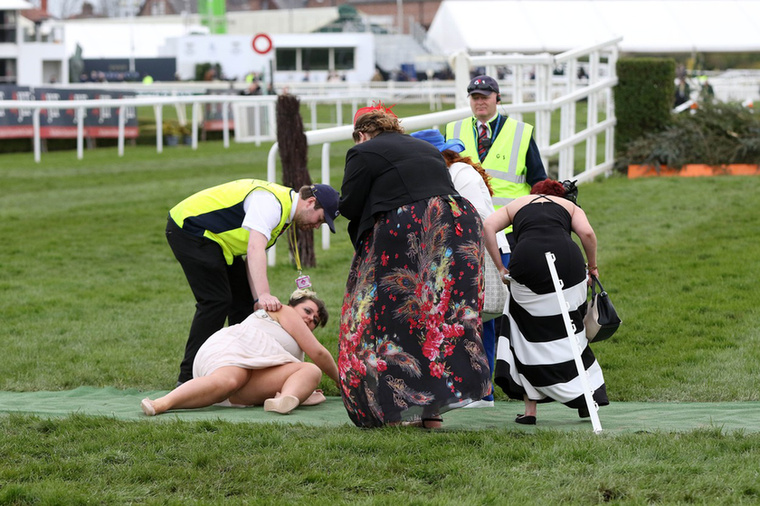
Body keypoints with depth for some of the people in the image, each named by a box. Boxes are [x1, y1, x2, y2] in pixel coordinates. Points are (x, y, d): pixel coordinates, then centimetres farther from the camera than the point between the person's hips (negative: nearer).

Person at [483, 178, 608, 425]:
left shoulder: (516, 204, 32)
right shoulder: (570, 206, 31)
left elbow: (488, 226, 13)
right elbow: (587, 232, 9)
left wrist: (500, 268, 14)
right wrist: (592, 267, 21)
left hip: (527, 259, 0)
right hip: (567, 257, 0)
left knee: (528, 331, 13)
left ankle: (530, 409, 11)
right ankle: (586, 398, 21)